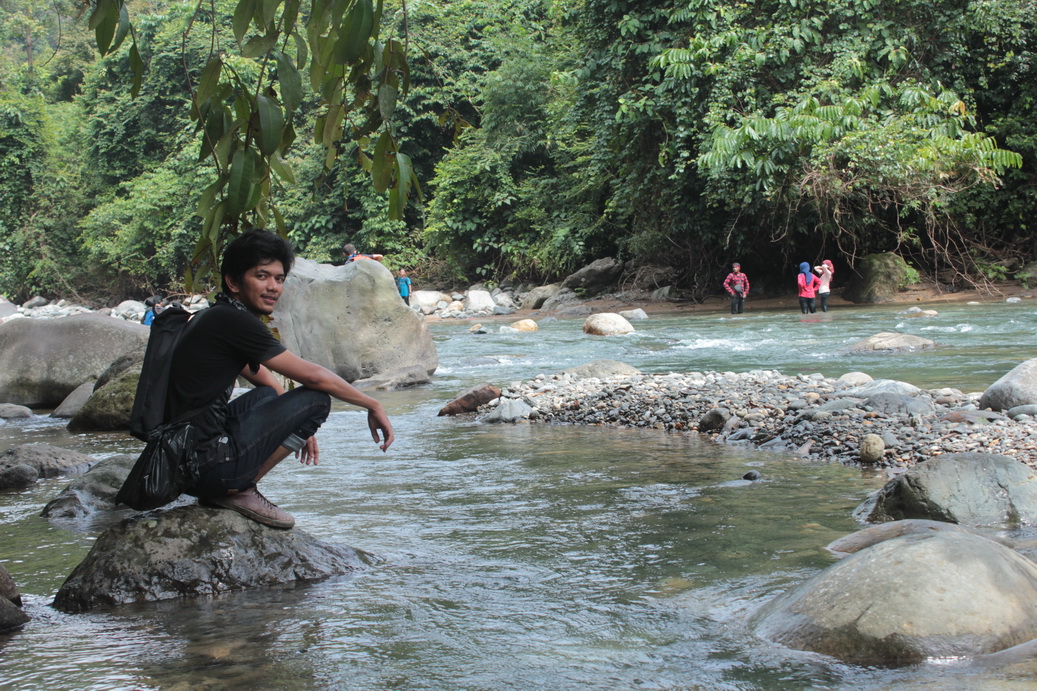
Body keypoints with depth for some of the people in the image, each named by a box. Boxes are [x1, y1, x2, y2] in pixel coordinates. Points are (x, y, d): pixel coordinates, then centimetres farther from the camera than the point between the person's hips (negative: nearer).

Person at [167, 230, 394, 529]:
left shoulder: (213, 317, 16)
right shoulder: (234, 321, -13)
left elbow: (258, 374, 31)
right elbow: (313, 376, -11)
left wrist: (297, 426, 32)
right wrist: (373, 406, 1)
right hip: (207, 467, -10)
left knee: (269, 394, 32)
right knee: (316, 398, -4)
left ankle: (216, 492, 15)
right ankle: (238, 490, -3)